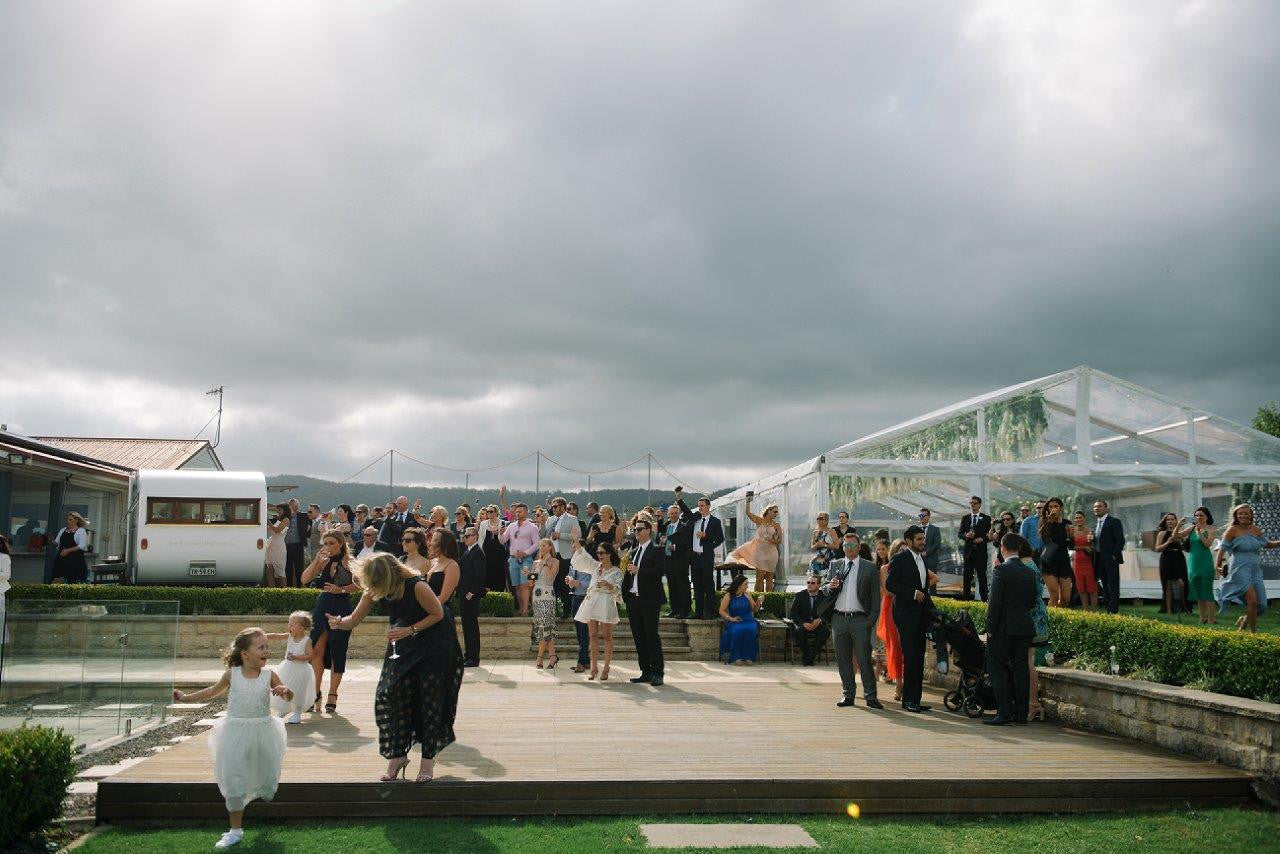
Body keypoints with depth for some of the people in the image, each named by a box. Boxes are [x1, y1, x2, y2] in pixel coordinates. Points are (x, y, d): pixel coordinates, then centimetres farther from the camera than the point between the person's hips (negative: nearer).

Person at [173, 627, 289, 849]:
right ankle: (236, 830, 11)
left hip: (262, 730, 0)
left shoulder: (269, 675, -5)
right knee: (233, 780, 1)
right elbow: (213, 691, 13)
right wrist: (185, 697, 14)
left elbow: (288, 696, -2)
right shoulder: (232, 674, -5)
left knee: (267, 773, 11)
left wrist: (284, 690, -25)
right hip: (237, 731, 0)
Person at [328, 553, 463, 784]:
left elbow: (438, 614, -19)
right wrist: (339, 623, -29)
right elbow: (354, 620, -8)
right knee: (390, 695, -4)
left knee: (429, 700, -2)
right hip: (404, 645, 6)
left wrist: (410, 630, -27)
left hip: (434, 642, -5)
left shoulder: (417, 586, -31)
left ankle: (428, 758, 11)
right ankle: (397, 755, 11)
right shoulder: (374, 592, -14)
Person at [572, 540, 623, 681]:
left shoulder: (616, 572, 2)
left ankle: (606, 669, 3)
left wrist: (609, 586, -23)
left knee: (607, 636, -1)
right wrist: (577, 545, 0)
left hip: (606, 604, -4)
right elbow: (582, 556, 13)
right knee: (593, 636, 4)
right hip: (591, 602, 4)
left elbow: (618, 590, -5)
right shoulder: (595, 566, 15)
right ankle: (594, 668, 8)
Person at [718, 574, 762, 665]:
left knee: (750, 630, -33)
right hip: (735, 622, -2)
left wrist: (759, 602, -3)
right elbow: (721, 611, 1)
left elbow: (755, 610, 15)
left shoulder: (747, 595, 12)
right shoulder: (728, 596, 5)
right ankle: (737, 657, -28)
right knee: (738, 630, -36)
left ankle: (748, 657, -26)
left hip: (748, 620, 2)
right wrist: (731, 618, -13)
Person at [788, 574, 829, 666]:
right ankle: (806, 654, -10)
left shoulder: (824, 596, 3)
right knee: (799, 631, -34)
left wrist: (820, 620, -20)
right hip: (802, 624, -1)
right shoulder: (800, 595, 2)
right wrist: (803, 623, -20)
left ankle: (809, 657, -19)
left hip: (818, 624, 1)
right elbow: (793, 614, -3)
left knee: (826, 631, -30)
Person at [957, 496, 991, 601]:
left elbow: (990, 535, 3)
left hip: (981, 550, -2)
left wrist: (982, 539, -15)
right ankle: (966, 598, 8)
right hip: (968, 551, 2)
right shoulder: (965, 518, 13)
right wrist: (966, 535, -12)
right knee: (967, 576, 4)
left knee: (982, 576, -2)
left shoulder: (986, 518, 6)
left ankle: (984, 599, 1)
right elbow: (960, 534, 10)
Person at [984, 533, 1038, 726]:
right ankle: (1021, 713, 12)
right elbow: (1032, 603, 12)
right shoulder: (1029, 572, 7)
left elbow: (995, 601, -15)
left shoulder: (1001, 570, -13)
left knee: (998, 669, 1)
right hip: (1025, 628, 6)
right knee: (1020, 669, 10)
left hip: (1004, 628, -6)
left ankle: (1004, 713, -3)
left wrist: (990, 628, -9)